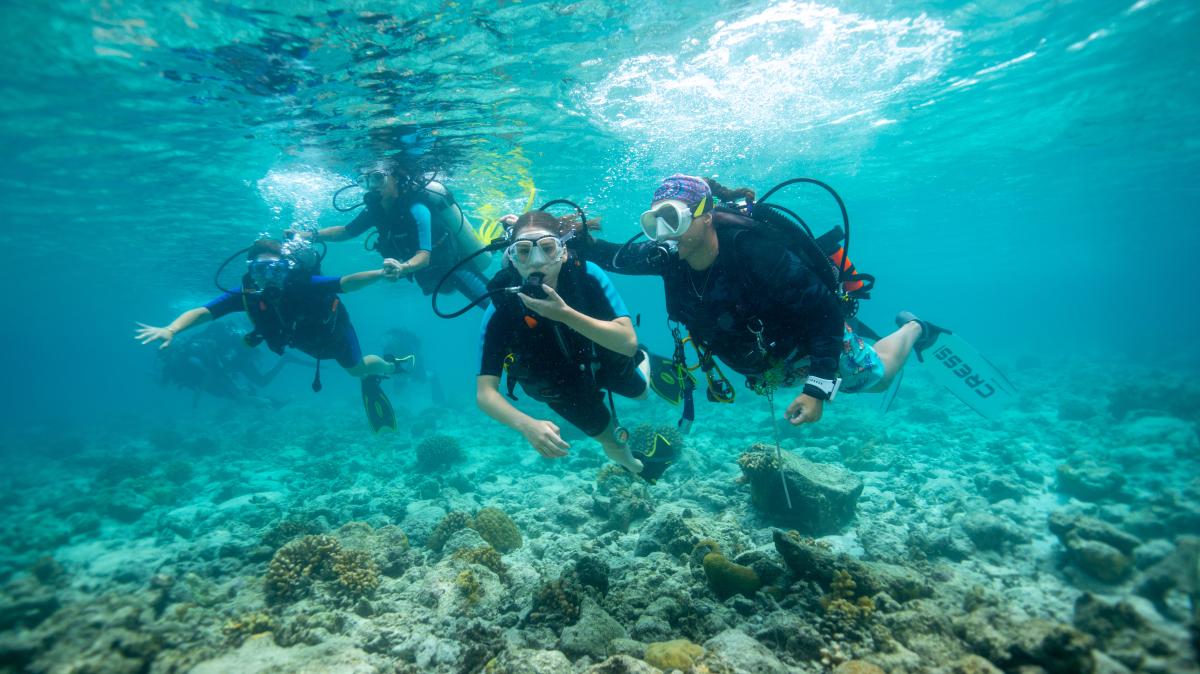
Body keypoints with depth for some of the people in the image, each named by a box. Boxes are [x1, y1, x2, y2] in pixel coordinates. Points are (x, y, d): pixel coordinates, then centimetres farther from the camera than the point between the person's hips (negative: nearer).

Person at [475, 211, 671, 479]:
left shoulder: (586, 275, -35)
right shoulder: (502, 309, -36)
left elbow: (628, 342, -41)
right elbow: (485, 392, -36)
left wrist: (565, 314, -54)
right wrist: (527, 424, -56)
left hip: (604, 360, 0)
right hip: (562, 387, 0)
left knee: (642, 392, 28)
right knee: (611, 440, 20)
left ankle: (643, 359, 64)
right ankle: (637, 468, 57)